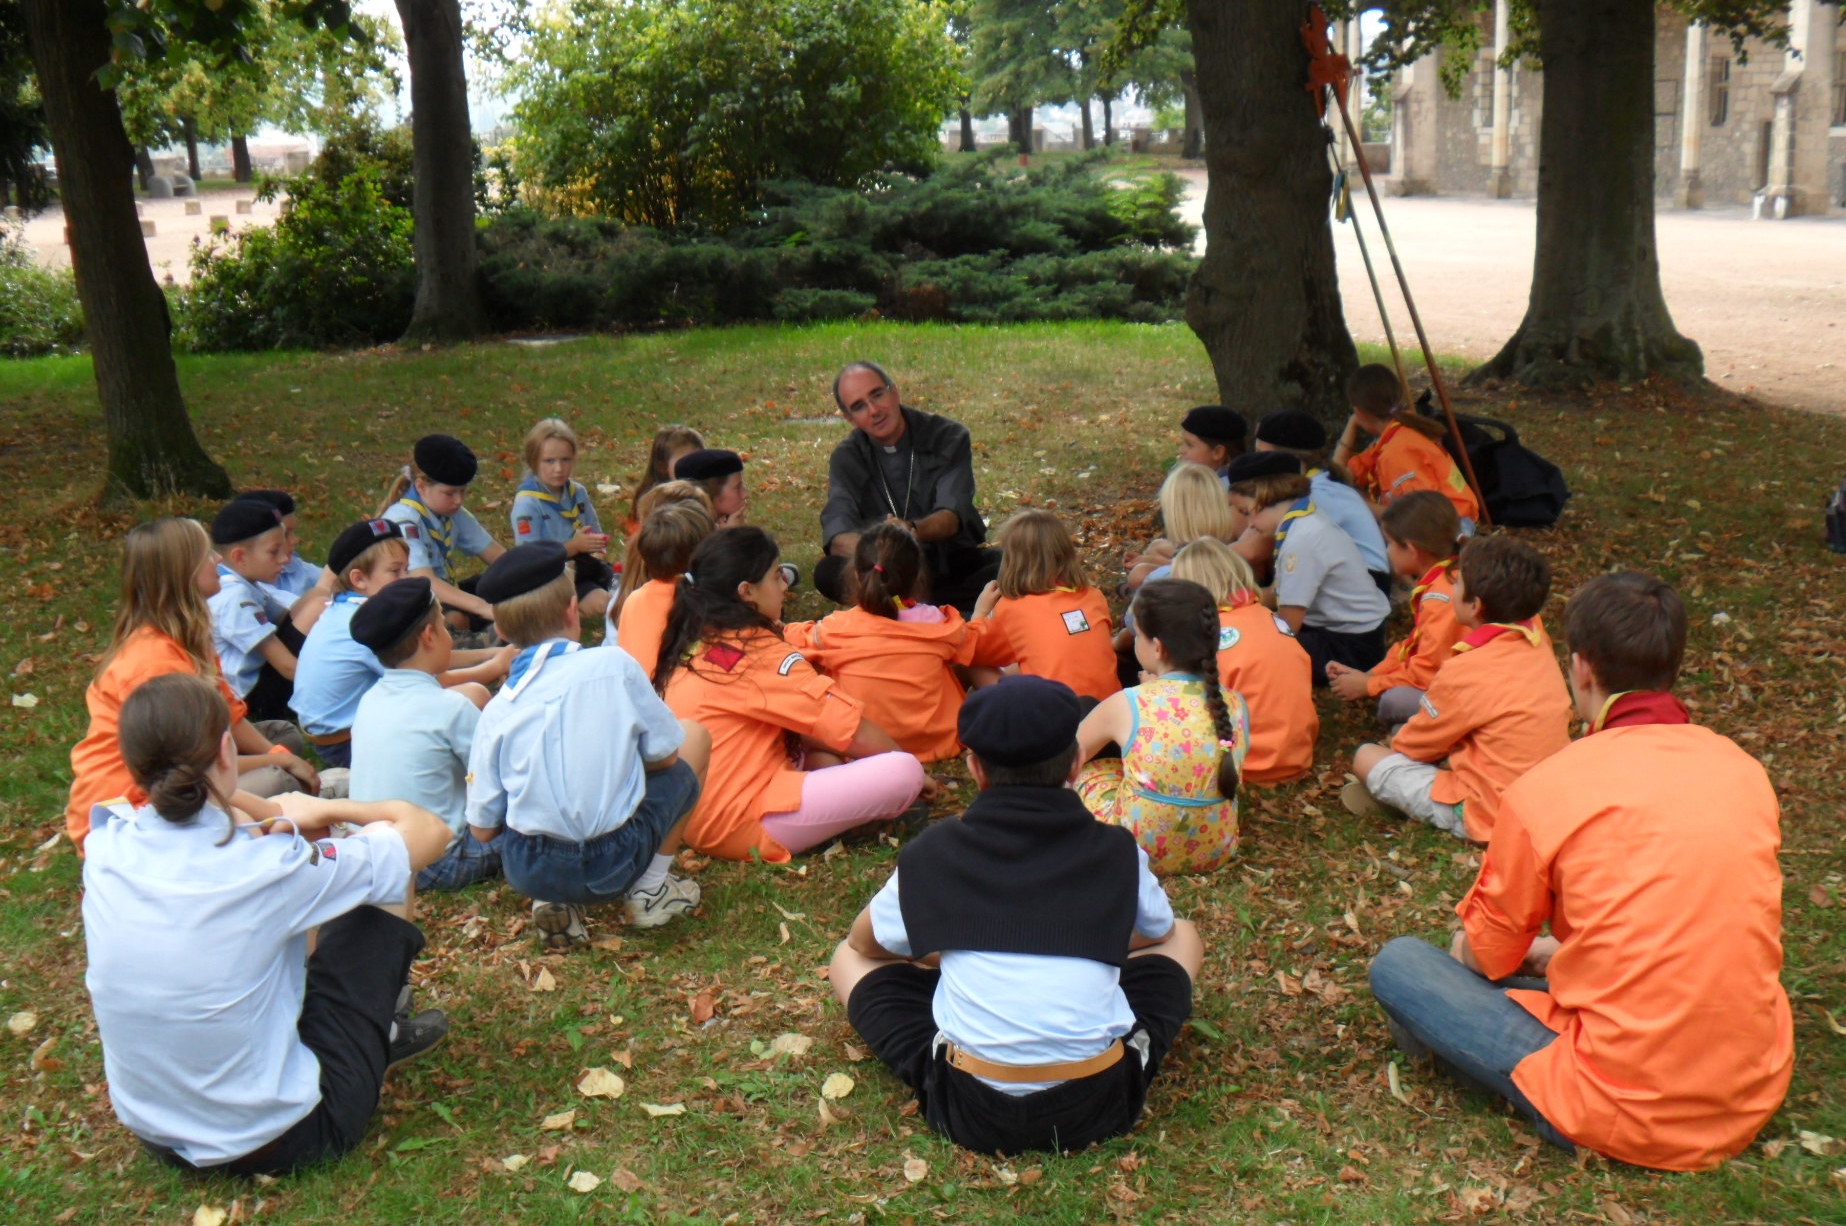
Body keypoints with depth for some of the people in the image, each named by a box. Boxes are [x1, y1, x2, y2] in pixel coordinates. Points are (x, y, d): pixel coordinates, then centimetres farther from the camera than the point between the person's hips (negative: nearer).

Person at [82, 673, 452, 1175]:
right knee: (382, 888, 5)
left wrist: (276, 813, 6)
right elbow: (430, 830, -9)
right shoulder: (270, 868, -24)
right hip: (275, 1141, -5)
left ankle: (381, 1028, 39)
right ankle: (383, 1025, 32)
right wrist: (327, 809, 4)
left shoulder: (105, 848, -10)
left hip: (154, 1134, 6)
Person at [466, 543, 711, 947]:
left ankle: (555, 900, 13)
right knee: (694, 737, 18)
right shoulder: (614, 665, -5)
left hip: (527, 873, 3)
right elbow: (663, 754, 5)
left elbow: (482, 830, 4)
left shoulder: (496, 712, 1)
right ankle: (650, 889, 16)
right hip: (614, 864, -3)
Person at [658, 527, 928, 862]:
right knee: (904, 772, -15)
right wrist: (914, 766, 5)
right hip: (742, 827, -9)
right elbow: (857, 733, -11)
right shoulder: (760, 654, -14)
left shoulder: (692, 643, 10)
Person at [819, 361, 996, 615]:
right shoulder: (847, 458, -3)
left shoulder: (948, 438, -7)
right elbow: (837, 535, -18)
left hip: (954, 561, -1)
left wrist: (912, 530, -45)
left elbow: (952, 515, -21)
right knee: (828, 573, -29)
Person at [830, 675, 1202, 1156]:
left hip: (972, 1115, -1)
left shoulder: (933, 855, -2)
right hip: (1099, 1106, 1)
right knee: (1184, 937, 24)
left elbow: (864, 943, 19)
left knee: (849, 959, 21)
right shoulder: (1117, 852, 0)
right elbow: (1159, 933, 23)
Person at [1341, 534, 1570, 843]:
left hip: (1486, 816, -8)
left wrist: (1398, 741, 16)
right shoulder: (1537, 643, -2)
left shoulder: (1466, 672, -22)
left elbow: (1414, 744, -3)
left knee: (1367, 757, -1)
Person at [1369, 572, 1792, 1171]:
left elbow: (1484, 956, 1)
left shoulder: (1546, 789, -14)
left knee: (1398, 963, 5)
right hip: (1756, 1098, 5)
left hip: (1624, 1118, -5)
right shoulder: (1745, 769, 2)